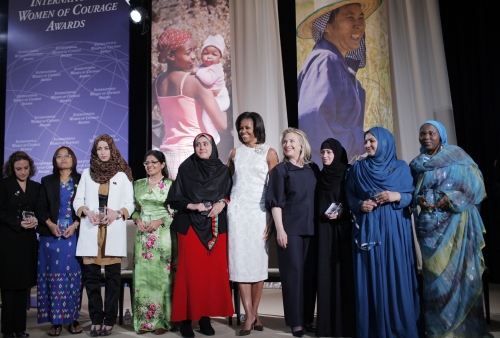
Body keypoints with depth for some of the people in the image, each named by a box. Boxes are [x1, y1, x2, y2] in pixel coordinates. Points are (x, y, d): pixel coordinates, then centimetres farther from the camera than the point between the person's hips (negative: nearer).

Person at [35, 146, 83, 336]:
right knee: (53, 276, 1)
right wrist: (50, 224, -10)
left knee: (73, 276, 1)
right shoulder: (47, 182, 11)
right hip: (51, 235, 1)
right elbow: (40, 208, 6)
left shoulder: (81, 180, 6)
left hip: (75, 235, -1)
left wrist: (75, 225, -12)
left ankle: (73, 319, 9)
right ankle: (56, 321, 8)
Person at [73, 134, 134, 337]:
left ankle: (109, 321, 10)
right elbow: (77, 200, 9)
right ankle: (96, 320, 13)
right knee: (91, 276, 2)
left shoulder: (122, 175, 6)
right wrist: (86, 211, -11)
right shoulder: (86, 173, 13)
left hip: (114, 232, -2)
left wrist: (118, 212, -16)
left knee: (112, 277, 1)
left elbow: (130, 204, 4)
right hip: (91, 232, 2)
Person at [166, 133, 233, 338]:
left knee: (213, 271, 1)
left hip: (215, 227, 2)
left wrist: (221, 203, -10)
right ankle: (186, 318, 6)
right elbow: (174, 199, 0)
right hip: (190, 226, -2)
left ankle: (206, 317, 12)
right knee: (191, 272, -4)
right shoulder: (185, 169, 2)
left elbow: (230, 195, 11)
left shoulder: (223, 171, 8)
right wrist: (193, 206, -15)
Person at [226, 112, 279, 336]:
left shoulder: (269, 153, 2)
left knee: (258, 261, 2)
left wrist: (273, 219, -7)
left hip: (259, 211, -2)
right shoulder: (235, 152, 10)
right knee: (240, 260, -2)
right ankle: (250, 315, 3)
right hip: (237, 210, 2)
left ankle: (254, 313, 15)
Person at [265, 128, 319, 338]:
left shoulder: (314, 169, 11)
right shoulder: (280, 170, 1)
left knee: (311, 272, 6)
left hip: (311, 227, 4)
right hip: (290, 228, -4)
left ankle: (308, 318, 18)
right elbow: (275, 202, -5)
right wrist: (280, 229, -13)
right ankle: (295, 321, 7)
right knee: (293, 272, -2)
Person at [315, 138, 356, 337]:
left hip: (343, 228, -3)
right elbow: (318, 204, 13)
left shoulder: (347, 174, -1)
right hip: (325, 229, 4)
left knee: (344, 271, -2)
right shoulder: (321, 176, 11)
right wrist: (322, 215, -2)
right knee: (326, 273, 3)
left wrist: (340, 213, -15)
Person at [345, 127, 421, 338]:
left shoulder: (401, 167, 7)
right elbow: (349, 197, 9)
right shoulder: (357, 168, 9)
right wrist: (360, 204, -10)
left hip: (395, 229, 0)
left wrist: (397, 197, -13)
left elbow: (413, 196, 5)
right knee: (371, 277, 1)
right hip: (368, 229, 1)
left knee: (396, 275, 0)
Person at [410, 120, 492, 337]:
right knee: (436, 272, 1)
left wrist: (451, 198, -14)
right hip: (430, 224, 2)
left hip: (456, 221, -2)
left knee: (460, 269, -2)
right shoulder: (416, 164, 11)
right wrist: (419, 199, -9)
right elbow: (412, 191, 12)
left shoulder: (457, 156, 3)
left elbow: (474, 183, -3)